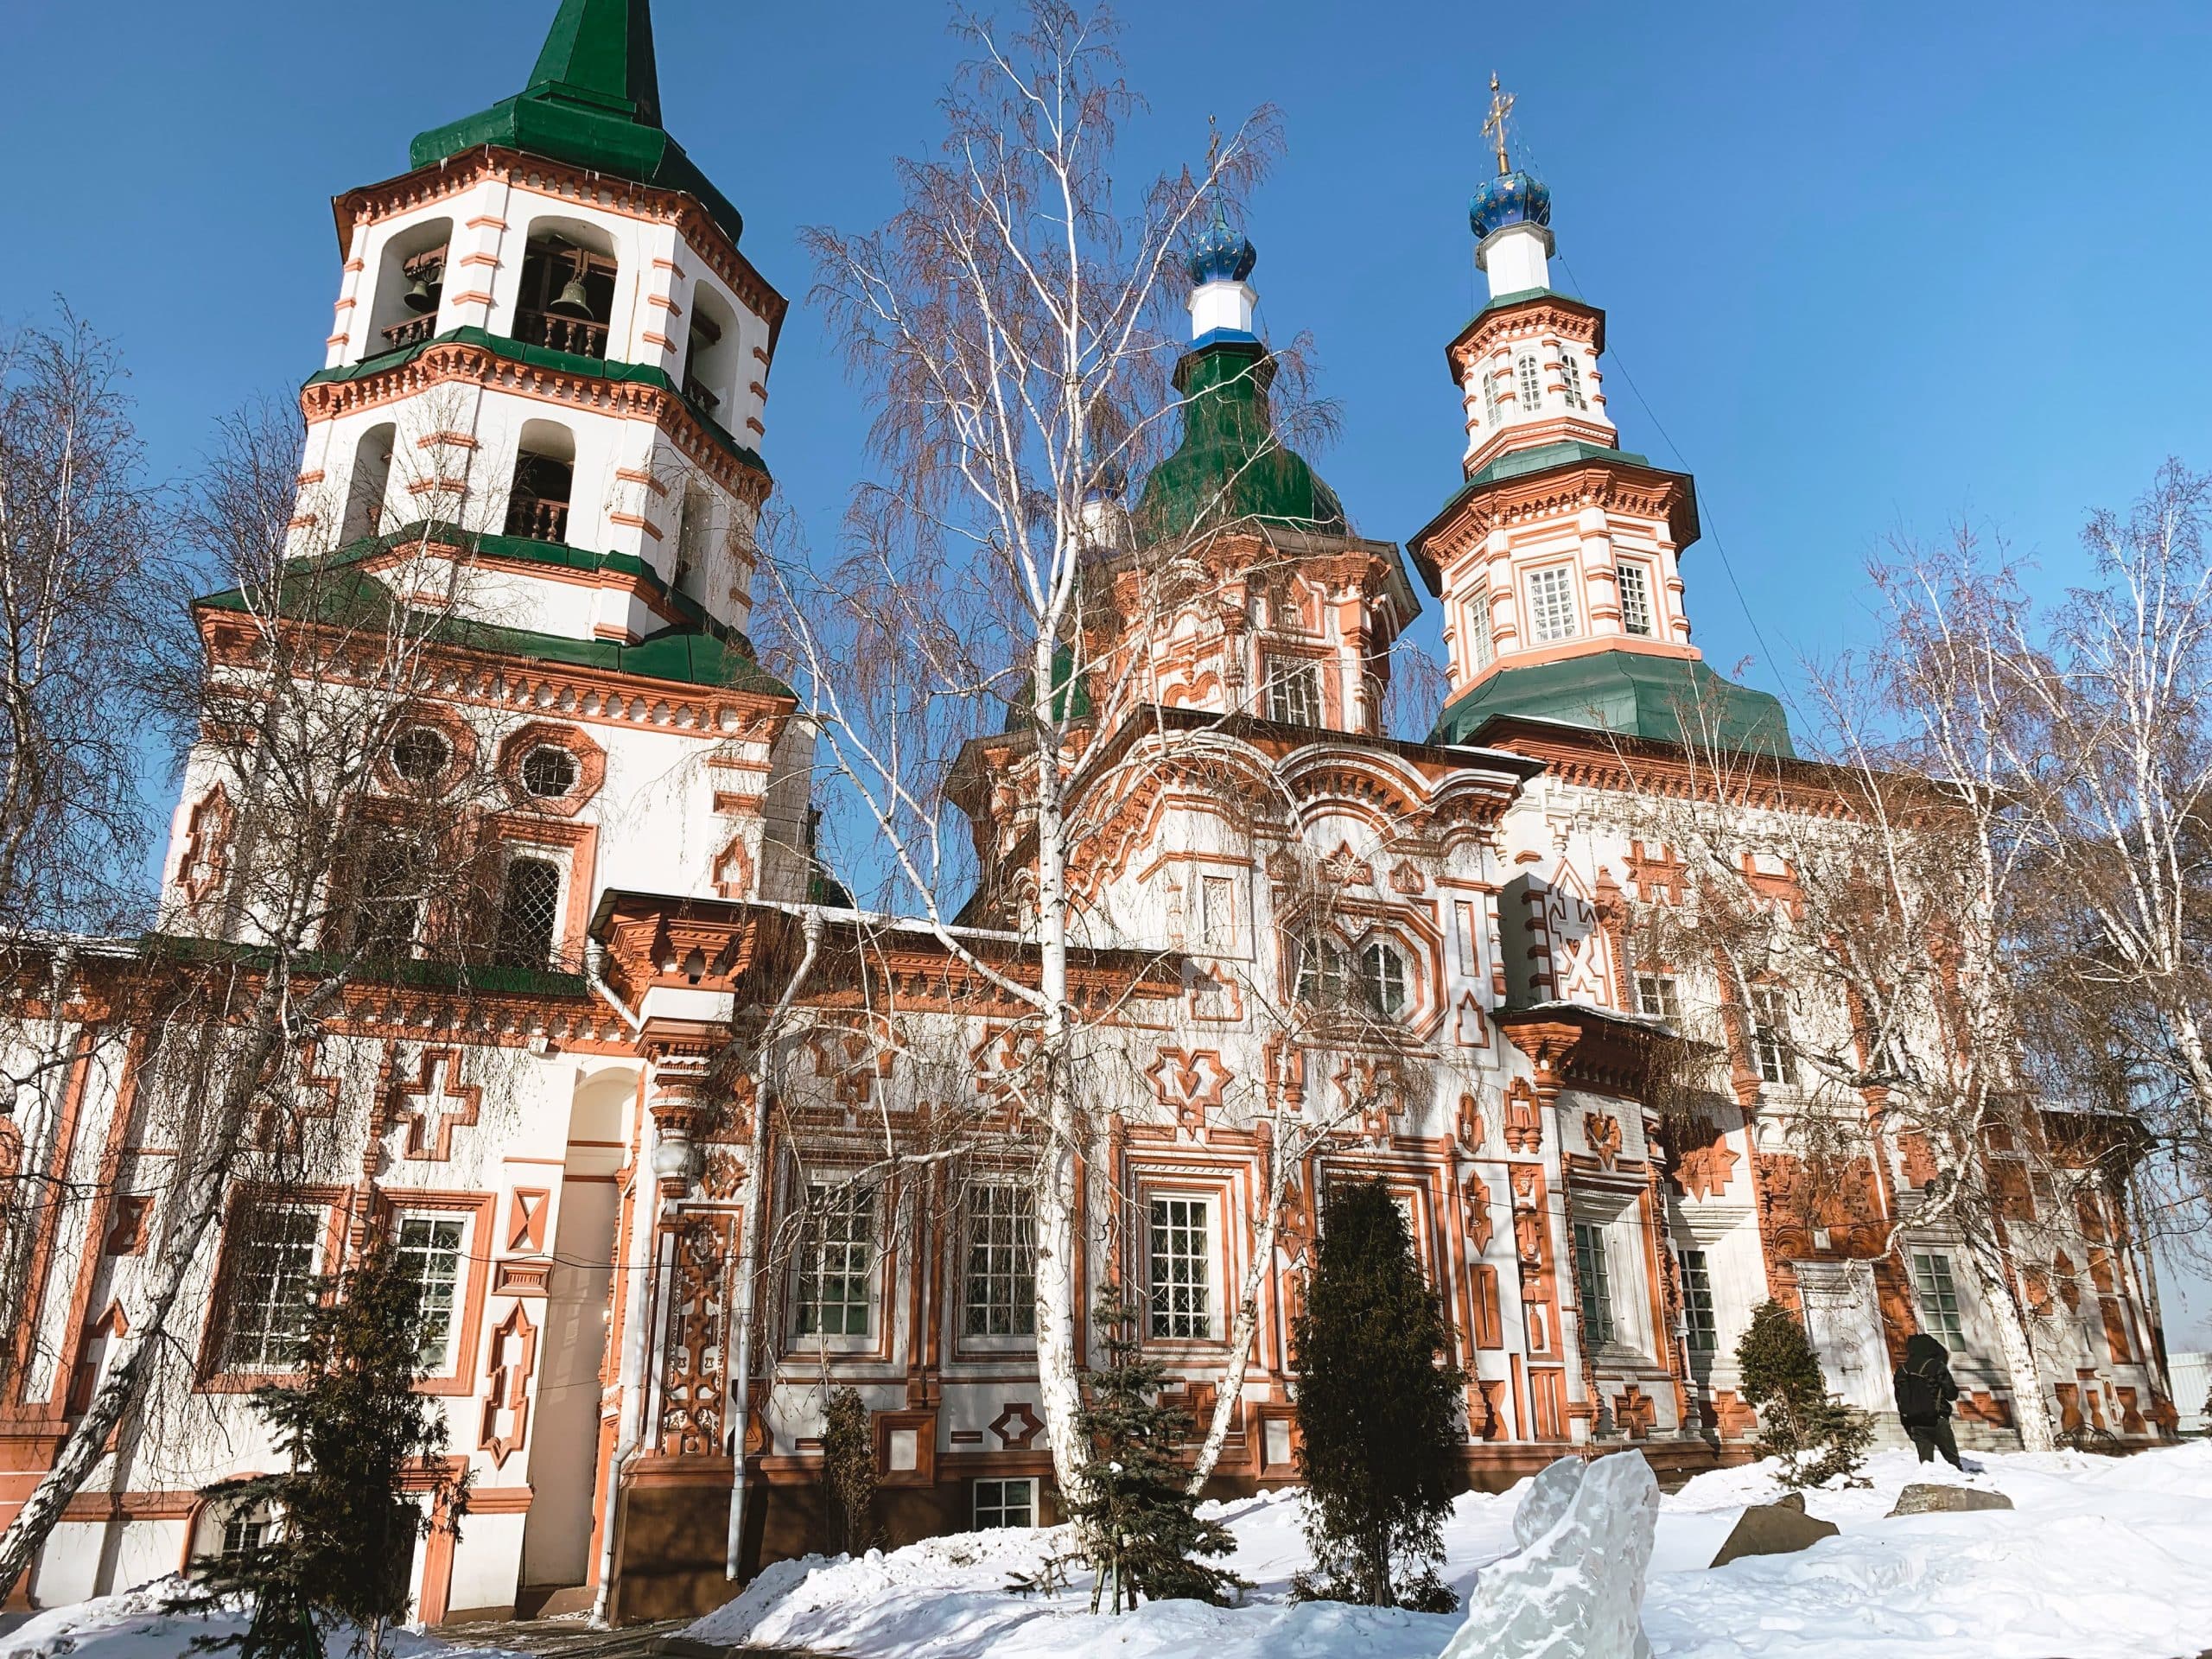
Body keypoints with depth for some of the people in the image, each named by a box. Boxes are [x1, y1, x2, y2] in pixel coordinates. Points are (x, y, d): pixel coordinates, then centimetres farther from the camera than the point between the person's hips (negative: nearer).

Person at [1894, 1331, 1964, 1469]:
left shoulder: (1902, 1370, 8)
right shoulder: (1937, 1366, -8)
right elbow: (1952, 1394, -7)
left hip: (1914, 1424, 4)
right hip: (1936, 1421, -4)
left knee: (1926, 1459, 6)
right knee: (1953, 1459, 7)